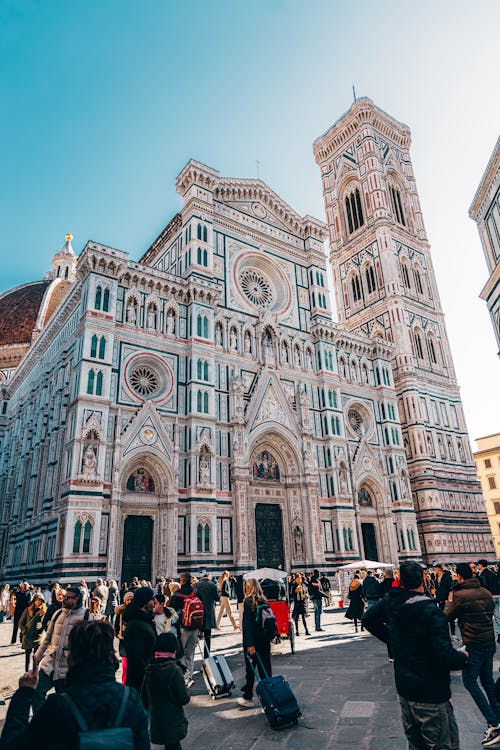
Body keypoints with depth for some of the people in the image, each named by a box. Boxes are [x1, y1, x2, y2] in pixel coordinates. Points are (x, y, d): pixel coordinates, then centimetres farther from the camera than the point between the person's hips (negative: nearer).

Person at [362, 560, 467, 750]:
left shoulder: (391, 601, -5)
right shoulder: (431, 612, -26)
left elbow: (368, 619, 11)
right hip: (430, 693, -7)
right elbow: (446, 657, -27)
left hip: (404, 688, 7)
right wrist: (462, 656, -5)